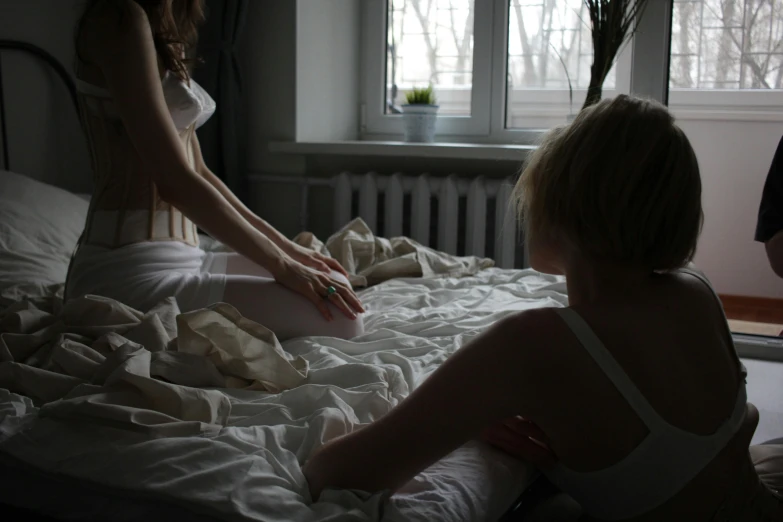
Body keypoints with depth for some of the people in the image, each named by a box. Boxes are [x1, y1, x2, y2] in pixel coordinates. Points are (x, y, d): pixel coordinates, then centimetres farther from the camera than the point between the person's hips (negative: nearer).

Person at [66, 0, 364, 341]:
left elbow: (196, 170, 17)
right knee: (338, 321, -17)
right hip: (130, 273, -10)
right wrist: (282, 265, -15)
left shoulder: (164, 32, 16)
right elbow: (174, 180, -20)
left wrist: (285, 247, 15)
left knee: (334, 284, 14)